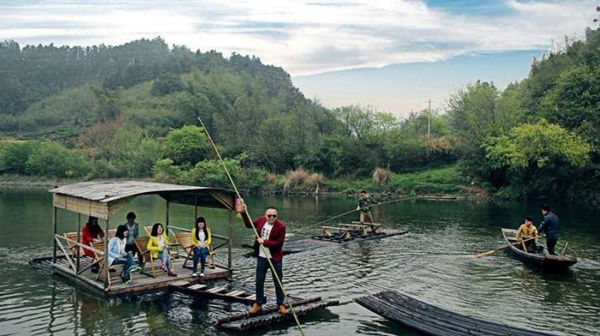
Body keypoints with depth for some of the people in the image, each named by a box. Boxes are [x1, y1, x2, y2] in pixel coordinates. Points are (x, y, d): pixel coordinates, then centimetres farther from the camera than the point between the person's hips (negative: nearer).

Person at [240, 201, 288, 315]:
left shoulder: (281, 226, -17)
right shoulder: (261, 220, -1)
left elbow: (279, 243, -21)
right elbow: (249, 224, 18)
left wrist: (264, 242, -21)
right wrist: (244, 212, 12)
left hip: (275, 259, -4)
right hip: (261, 257, 4)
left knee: (278, 283, 7)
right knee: (259, 282, 12)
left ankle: (281, 305, 18)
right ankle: (258, 304, 27)